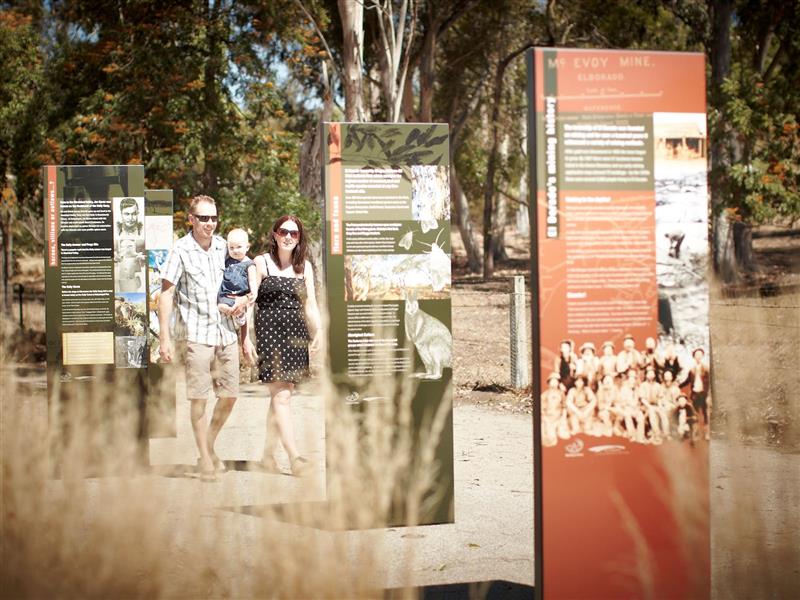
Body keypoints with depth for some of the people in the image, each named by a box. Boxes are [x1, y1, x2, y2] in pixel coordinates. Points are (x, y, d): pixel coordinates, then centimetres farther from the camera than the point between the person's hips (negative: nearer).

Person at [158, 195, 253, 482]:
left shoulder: (224, 247, 9)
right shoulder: (180, 250, -5)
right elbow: (166, 293, -6)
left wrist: (244, 299, -1)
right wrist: (164, 337, -12)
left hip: (226, 332, 5)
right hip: (196, 332, -5)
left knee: (229, 396, 8)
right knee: (199, 398, -3)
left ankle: (210, 449, 26)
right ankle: (205, 460, 7)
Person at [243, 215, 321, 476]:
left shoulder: (304, 266, 13)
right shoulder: (261, 263, 0)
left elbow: (310, 303, 14)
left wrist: (317, 332, -1)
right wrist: (246, 336, -9)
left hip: (296, 334, 5)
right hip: (269, 333, -5)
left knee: (281, 395, 7)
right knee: (281, 396, -11)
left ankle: (268, 454, 17)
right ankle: (294, 455, -16)